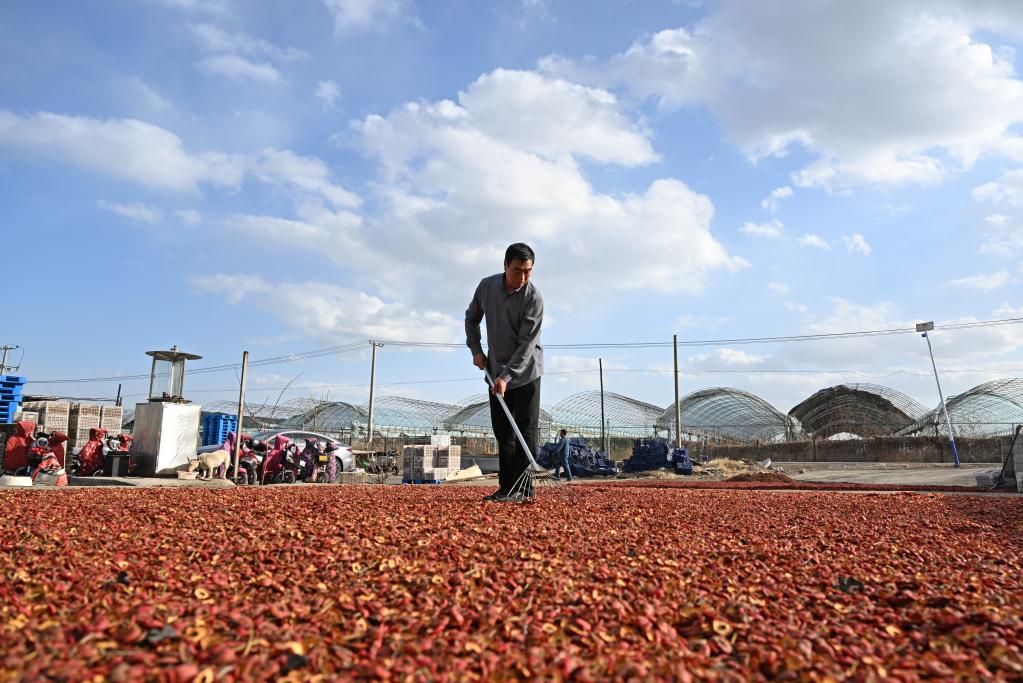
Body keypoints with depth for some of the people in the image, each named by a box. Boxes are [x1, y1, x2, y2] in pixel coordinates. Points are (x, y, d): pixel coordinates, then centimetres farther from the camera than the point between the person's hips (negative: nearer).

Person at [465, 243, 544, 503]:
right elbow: (472, 317, 13)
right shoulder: (486, 286, -4)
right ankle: (506, 487, 14)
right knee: (502, 432, 7)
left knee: (525, 431, -5)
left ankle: (522, 488, -1)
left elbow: (527, 343, -23)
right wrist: (476, 349, 3)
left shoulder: (533, 298, -19)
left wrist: (506, 376, -29)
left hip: (525, 372, -5)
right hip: (496, 370, 5)